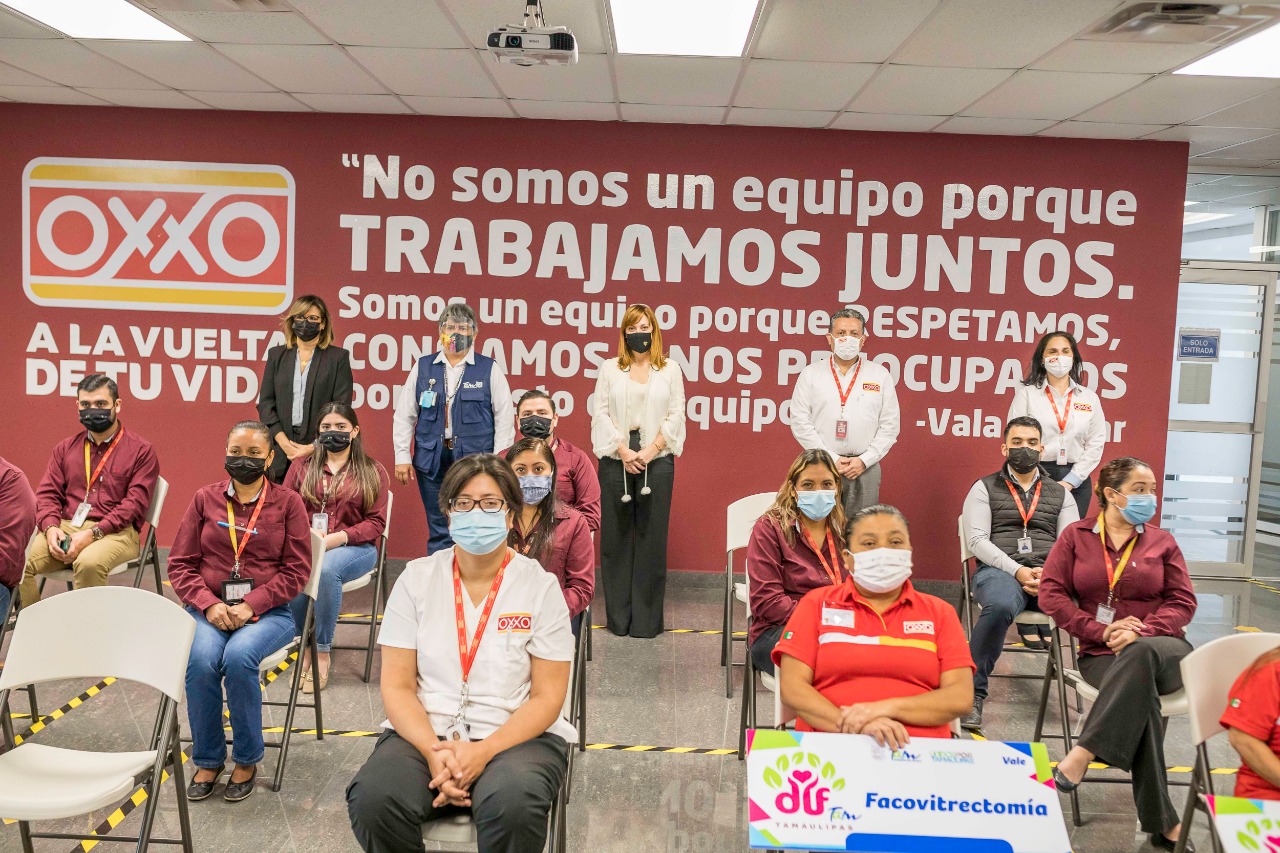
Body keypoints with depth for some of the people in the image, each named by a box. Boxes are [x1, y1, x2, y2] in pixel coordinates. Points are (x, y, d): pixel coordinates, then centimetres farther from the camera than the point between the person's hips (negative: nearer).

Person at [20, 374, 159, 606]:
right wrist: (50, 527, -10)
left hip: (115, 532, -4)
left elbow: (135, 503, -7)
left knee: (89, 563, -37)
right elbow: (47, 493, 13)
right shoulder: (65, 448, 18)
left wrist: (92, 533, -19)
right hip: (65, 528, 5)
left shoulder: (141, 450, 2)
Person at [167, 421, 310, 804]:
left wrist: (250, 605, -13)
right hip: (209, 608, 2)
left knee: (238, 657, -32)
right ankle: (207, 760, -6)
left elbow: (296, 570, -1)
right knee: (201, 661, -29)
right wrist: (209, 604, -10)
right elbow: (180, 563, 8)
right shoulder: (205, 499, 9)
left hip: (267, 611, -2)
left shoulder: (287, 502, 3)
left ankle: (247, 759, -10)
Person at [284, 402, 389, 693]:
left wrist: (339, 536, -15)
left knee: (326, 569, -37)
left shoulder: (373, 473, 8)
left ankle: (322, 652, -23)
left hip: (354, 547, -2)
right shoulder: (301, 466, 16)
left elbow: (376, 522, 1)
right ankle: (303, 646, -15)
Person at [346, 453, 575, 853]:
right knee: (373, 798, -28)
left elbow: (548, 696, -4)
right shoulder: (416, 578, 4)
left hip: (515, 736, -2)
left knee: (510, 804, -35)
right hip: (425, 733, 2)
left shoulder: (540, 586, -1)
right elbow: (397, 686, 1)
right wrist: (433, 751, -17)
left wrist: (484, 752, -19)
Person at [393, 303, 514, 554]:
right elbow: (404, 415, 9)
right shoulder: (423, 367, 8)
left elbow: (504, 418, 0)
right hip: (431, 459, 2)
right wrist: (402, 456, 3)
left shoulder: (490, 369, 2)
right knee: (438, 531, 8)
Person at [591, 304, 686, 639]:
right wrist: (622, 451, -8)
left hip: (657, 460, 0)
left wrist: (651, 450, -8)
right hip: (615, 460, 1)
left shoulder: (670, 369, 10)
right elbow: (601, 413, 4)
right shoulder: (609, 369, 11)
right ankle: (618, 616, 10)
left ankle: (647, 618, 6)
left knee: (652, 537, 0)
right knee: (615, 536, 2)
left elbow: (676, 414, 3)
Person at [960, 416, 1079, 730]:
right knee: (1000, 607, -39)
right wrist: (1017, 570, -14)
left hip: (1049, 575, 2)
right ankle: (973, 692, -26)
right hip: (999, 570, -2)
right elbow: (978, 540, 1)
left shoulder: (1060, 495, 22)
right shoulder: (985, 488, 14)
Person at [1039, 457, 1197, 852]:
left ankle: (1084, 752, -41)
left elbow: (1183, 601, 6)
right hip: (1102, 653, 0)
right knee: (1141, 695, -35)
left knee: (1139, 655, -40)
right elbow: (1051, 593, 1)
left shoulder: (1162, 541, 13)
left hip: (1162, 648, 0)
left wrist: (1143, 631, -14)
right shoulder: (1076, 536, 10)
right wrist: (1100, 630, -13)